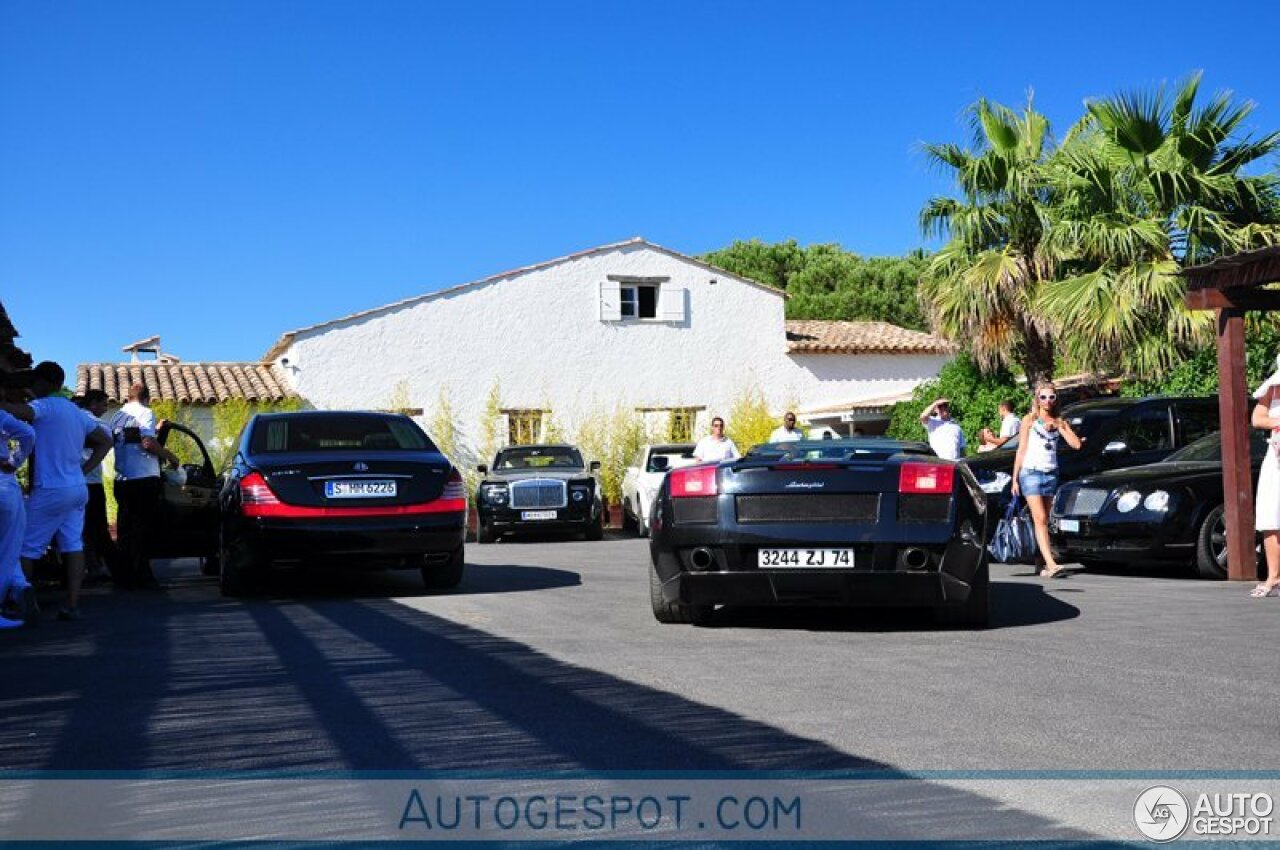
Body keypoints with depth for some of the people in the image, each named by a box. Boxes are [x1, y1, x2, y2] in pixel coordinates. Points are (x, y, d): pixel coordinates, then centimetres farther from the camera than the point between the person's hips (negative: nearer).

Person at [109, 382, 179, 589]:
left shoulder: (117, 416, 14)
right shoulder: (145, 413, -6)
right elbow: (148, 443, -19)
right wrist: (170, 456, -6)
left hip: (122, 479, 7)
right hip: (144, 478, -7)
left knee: (125, 527, 11)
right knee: (143, 527, -1)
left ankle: (124, 575, 13)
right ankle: (141, 575, -2)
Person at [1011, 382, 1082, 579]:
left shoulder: (1059, 422, 13)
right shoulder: (1029, 420, 4)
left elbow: (1076, 444, 1)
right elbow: (1021, 450, 2)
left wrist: (1060, 427, -6)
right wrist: (1015, 478, -2)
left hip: (1051, 473, 4)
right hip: (1031, 472, -4)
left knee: (1044, 520, 5)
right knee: (1040, 519, -14)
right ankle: (1051, 564, -24)